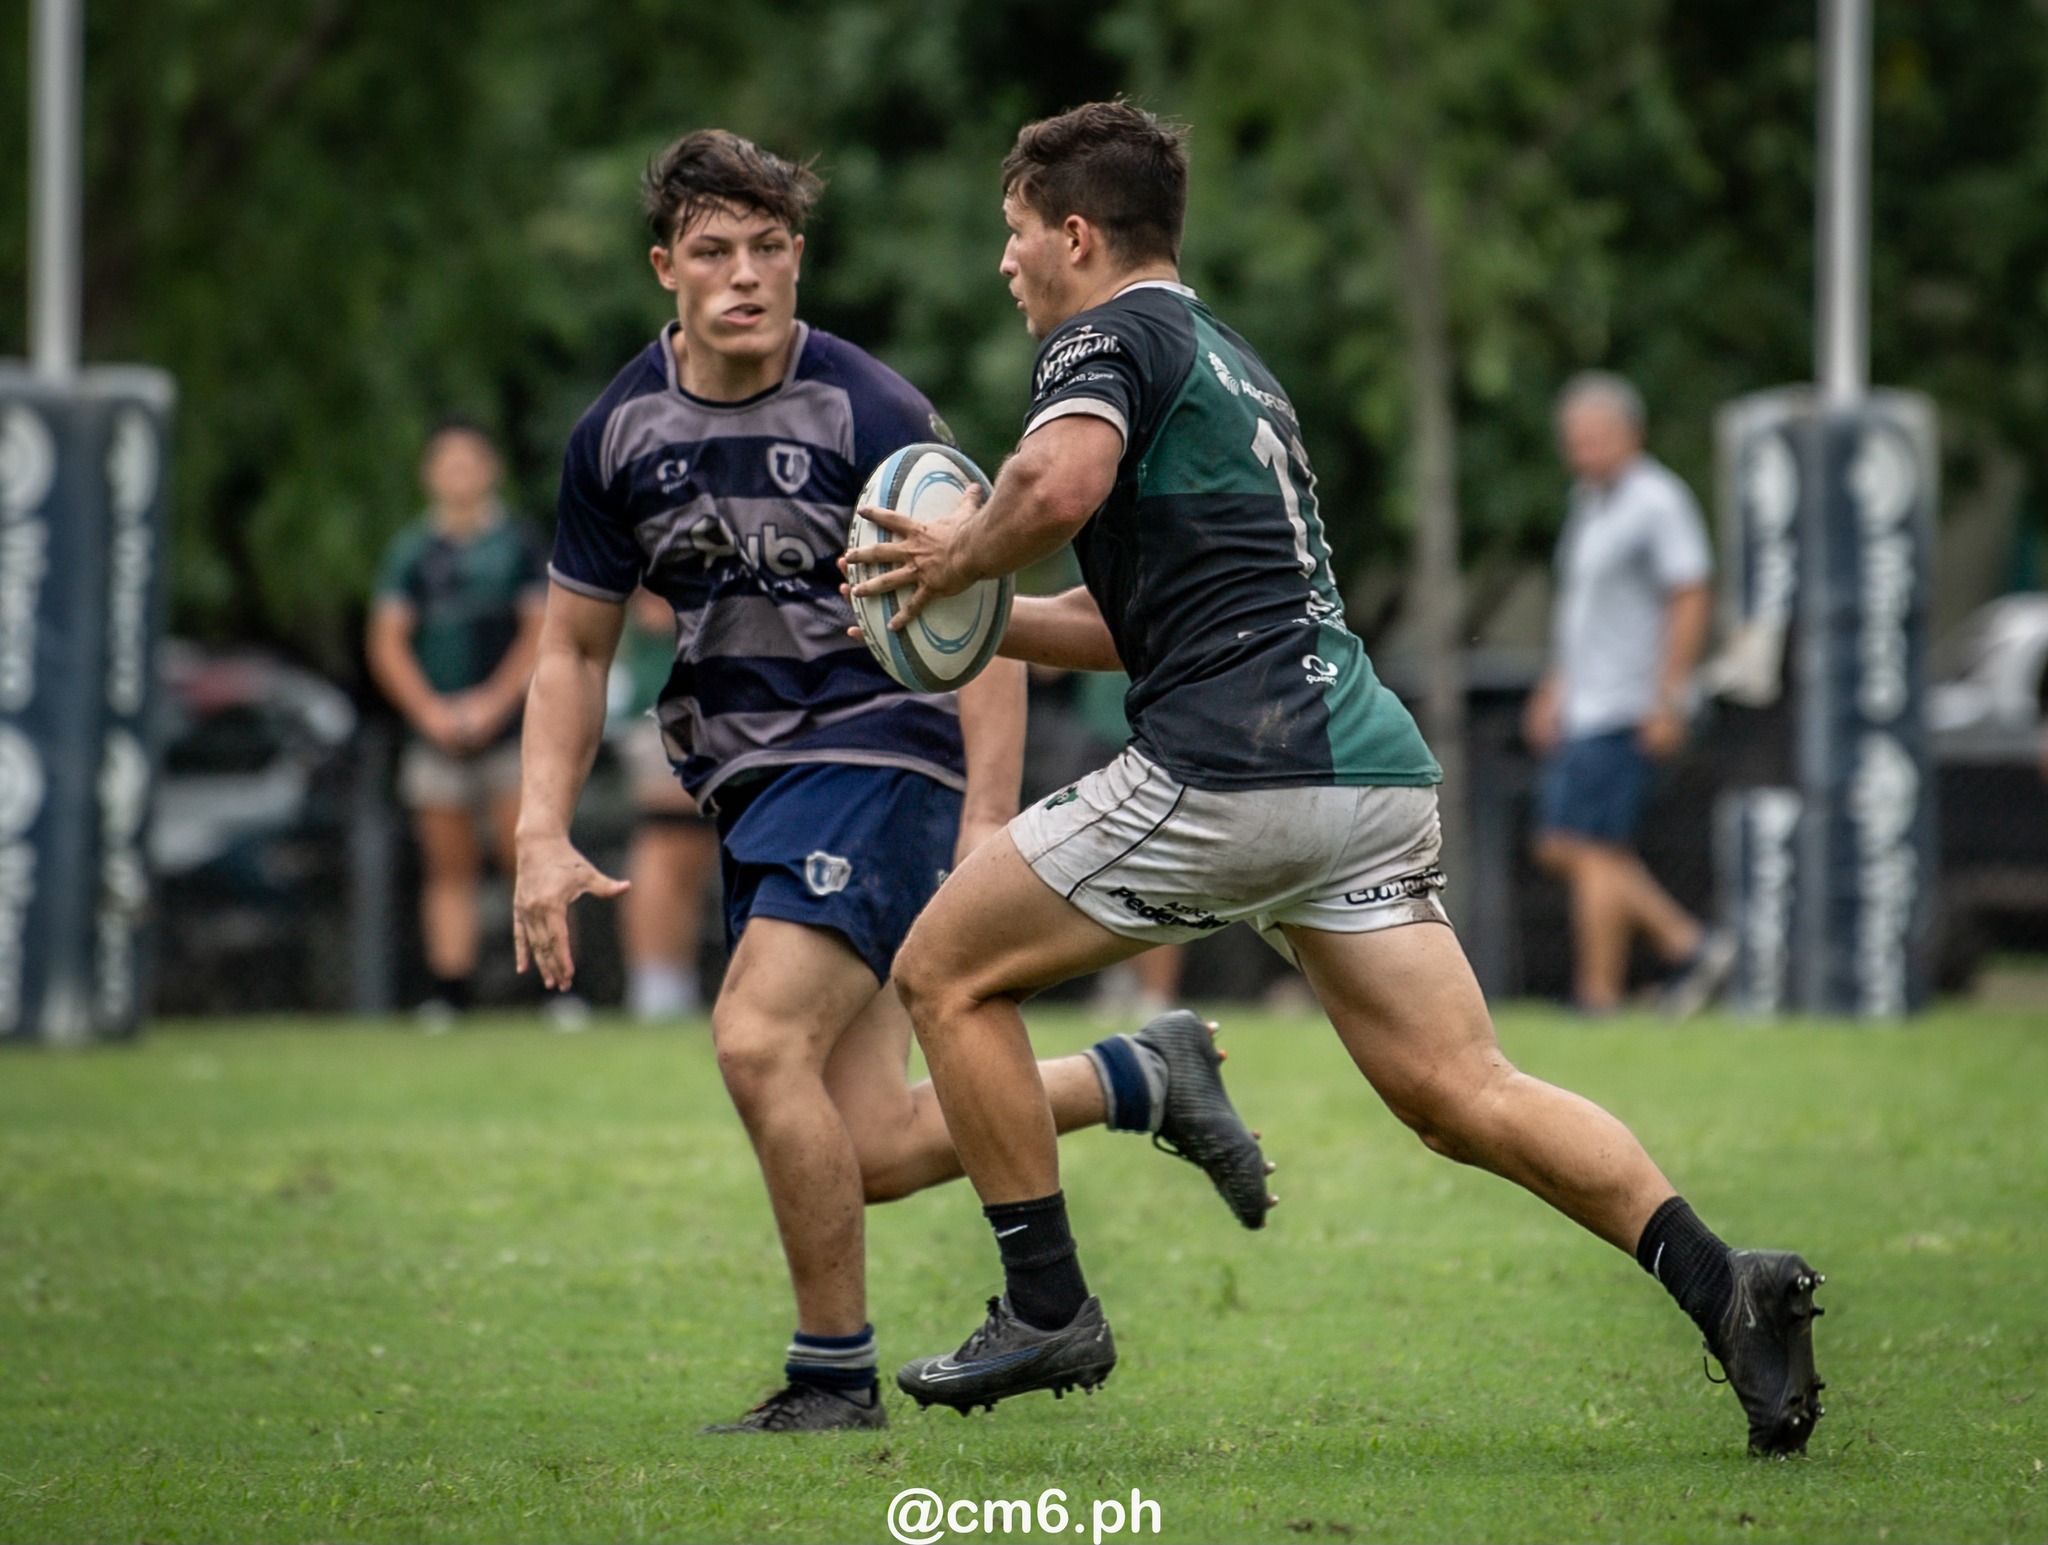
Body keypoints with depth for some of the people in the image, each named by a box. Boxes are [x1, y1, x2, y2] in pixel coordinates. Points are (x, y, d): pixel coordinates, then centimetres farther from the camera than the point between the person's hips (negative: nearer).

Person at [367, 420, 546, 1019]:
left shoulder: (518, 544, 6)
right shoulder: (410, 551, 10)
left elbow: (542, 633, 2)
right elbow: (387, 644, 7)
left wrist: (493, 702, -8)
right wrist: (432, 711, -6)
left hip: (508, 728, -2)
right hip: (436, 736, 2)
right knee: (448, 867, 0)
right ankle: (449, 990, 0)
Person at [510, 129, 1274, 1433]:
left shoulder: (870, 413, -11)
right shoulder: (619, 433, 4)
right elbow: (575, 648, 13)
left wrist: (990, 823, -16)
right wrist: (544, 840, 2)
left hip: (878, 754, -6)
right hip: (752, 789, 6)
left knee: (761, 1043, -25)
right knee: (870, 1152, -1)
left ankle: (835, 1375, -11)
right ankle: (1142, 1079, 21)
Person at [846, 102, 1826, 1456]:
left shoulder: (1111, 337, 0)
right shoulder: (1233, 364, 29)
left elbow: (1060, 484, -24)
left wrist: (959, 557, -5)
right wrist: (978, 616, 30)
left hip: (1228, 772, -8)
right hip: (1369, 764, 9)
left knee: (947, 971, 7)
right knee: (1464, 1094, 2)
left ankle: (1048, 1309, 7)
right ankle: (1720, 1283, -17)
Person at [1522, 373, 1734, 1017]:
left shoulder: (1656, 501, -12)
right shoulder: (1588, 500, 17)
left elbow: (1690, 598, -17)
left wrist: (1667, 699, -20)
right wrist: (1554, 689, 25)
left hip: (1626, 712, -10)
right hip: (1583, 709, 10)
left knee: (1595, 850, -9)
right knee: (1560, 849, 8)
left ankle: (1598, 999, -4)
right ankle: (1689, 945, 14)